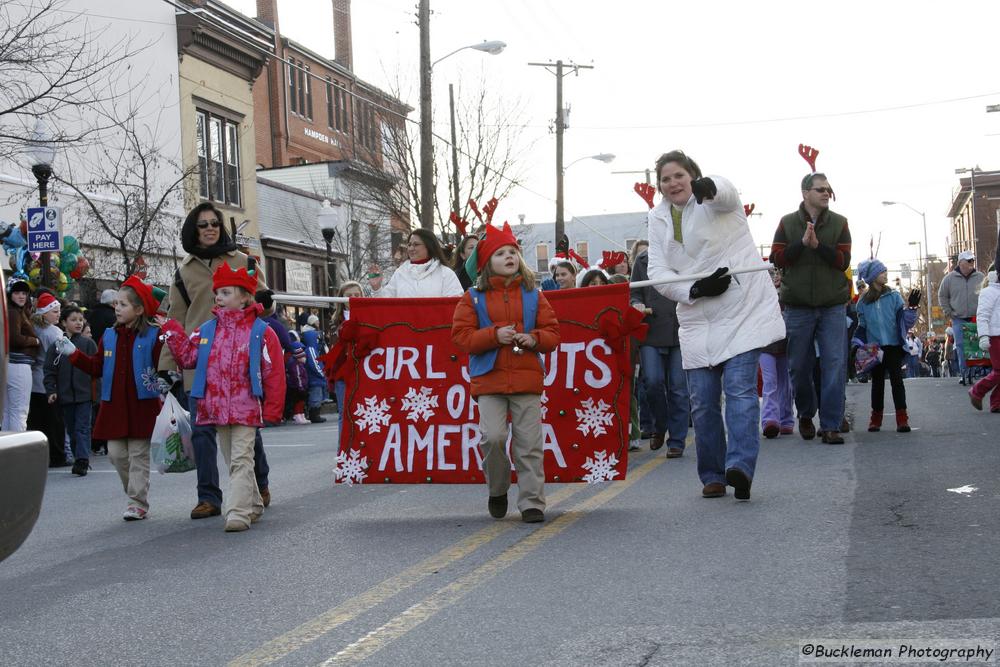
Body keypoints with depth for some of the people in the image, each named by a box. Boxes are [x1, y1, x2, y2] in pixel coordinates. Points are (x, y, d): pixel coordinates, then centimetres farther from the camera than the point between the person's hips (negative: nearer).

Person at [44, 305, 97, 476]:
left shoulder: (88, 343, 1)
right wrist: (51, 391, -3)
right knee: (71, 429, 11)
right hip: (65, 396, 3)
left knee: (82, 428, -9)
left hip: (85, 394, -3)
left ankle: (82, 460, -14)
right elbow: (49, 371, 7)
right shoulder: (56, 346, 6)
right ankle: (80, 460, 22)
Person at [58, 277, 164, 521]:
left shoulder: (153, 336, -6)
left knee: (138, 455, 0)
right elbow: (97, 367, 12)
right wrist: (73, 353, 6)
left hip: (142, 406, -5)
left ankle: (138, 504, 4)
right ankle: (135, 493, 23)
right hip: (114, 405, 5)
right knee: (116, 453, 6)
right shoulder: (108, 335, 11)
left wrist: (158, 379, -28)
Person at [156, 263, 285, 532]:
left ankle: (238, 512, -11)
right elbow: (188, 357, 7)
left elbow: (274, 373, -4)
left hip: (245, 409, -5)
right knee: (234, 462, 14)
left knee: (241, 461, -8)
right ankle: (253, 505, 27)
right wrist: (172, 330, 1)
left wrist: (272, 409, -6)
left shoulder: (260, 331, -4)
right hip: (216, 407, 5)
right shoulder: (207, 330, 10)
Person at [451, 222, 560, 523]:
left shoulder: (533, 295, 11)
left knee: (529, 444, 0)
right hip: (489, 378, -1)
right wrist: (494, 335, -13)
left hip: (527, 378, 2)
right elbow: (461, 336, -1)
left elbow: (552, 332, 11)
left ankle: (532, 502, 7)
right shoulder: (473, 298, 5)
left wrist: (534, 339, -10)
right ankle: (498, 490, 12)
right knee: (493, 435, -14)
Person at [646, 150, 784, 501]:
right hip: (697, 319, 5)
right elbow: (657, 271, 4)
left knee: (740, 387, -16)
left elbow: (724, 191, -30)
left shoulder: (716, 201, -4)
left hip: (742, 310, -5)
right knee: (702, 401, 4)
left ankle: (739, 466, -23)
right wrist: (695, 289, -14)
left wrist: (709, 186, -56)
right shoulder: (658, 217, 10)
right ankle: (712, 477, 13)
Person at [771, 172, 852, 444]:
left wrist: (818, 245, -18)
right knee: (799, 366, 7)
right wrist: (802, 242, -16)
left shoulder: (839, 223, 5)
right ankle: (806, 415, 30)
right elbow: (777, 258, -3)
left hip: (833, 306, 0)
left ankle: (830, 425, -2)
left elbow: (843, 260, -4)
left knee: (835, 365, -7)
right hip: (798, 306, 0)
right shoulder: (788, 223, 5)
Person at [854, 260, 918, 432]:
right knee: (877, 381, 9)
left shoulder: (894, 296, 2)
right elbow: (861, 326, 13)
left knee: (896, 379, -6)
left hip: (893, 346, -2)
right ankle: (876, 417, 16)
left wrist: (911, 307, -15)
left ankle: (902, 418, -6)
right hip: (874, 348, 2)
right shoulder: (863, 302, 6)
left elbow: (905, 321, 1)